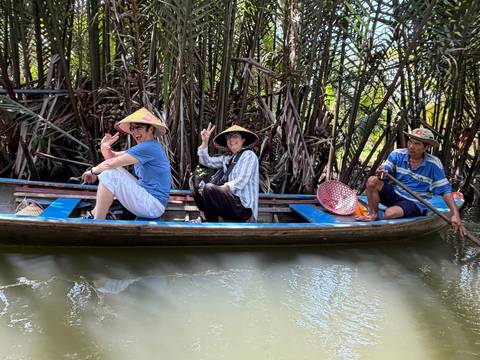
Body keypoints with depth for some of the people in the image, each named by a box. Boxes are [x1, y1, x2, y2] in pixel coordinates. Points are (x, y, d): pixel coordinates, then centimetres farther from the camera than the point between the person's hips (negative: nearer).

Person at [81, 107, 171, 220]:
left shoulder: (148, 147, -18)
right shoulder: (144, 147, 13)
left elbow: (111, 163, -18)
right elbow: (112, 157, 15)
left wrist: (93, 171, 0)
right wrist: (105, 147, -7)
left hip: (153, 207, -10)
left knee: (109, 174, -16)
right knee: (113, 170, 15)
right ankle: (96, 212, 14)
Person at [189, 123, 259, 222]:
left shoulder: (249, 155, -2)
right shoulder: (227, 159, 18)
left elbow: (240, 182, -14)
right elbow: (206, 161, 15)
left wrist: (220, 188, -19)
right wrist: (205, 141, 4)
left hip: (242, 206, -8)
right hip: (228, 198, 8)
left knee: (209, 188, -30)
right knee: (195, 179, 6)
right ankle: (204, 217, -6)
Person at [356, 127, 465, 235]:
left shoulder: (433, 164, -11)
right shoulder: (397, 154, -5)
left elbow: (445, 190, -9)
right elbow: (385, 171, -10)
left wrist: (455, 214, -17)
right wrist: (380, 174, -37)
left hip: (415, 203, -3)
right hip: (394, 194, 3)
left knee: (390, 214, -33)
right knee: (372, 181, -23)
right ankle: (373, 215, -12)